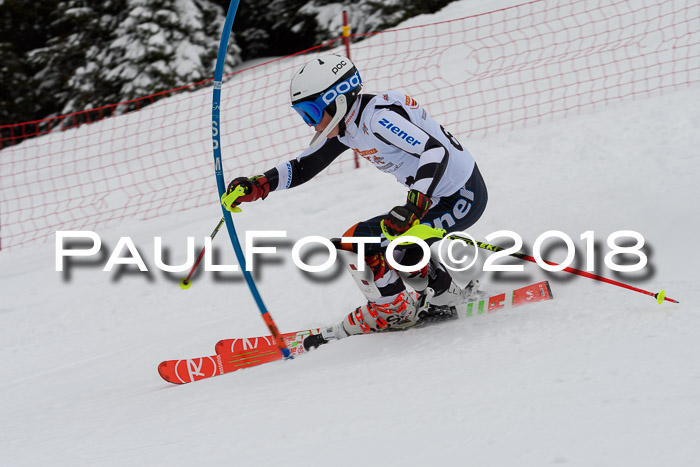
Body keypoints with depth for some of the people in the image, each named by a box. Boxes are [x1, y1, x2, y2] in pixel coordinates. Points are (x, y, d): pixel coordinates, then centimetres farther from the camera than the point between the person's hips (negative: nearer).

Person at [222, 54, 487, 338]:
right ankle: (449, 291, 29)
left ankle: (393, 308, 11)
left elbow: (436, 150, -34)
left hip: (463, 199, -10)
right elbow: (303, 167, 11)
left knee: (358, 241, -10)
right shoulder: (343, 125, 4)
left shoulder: (377, 117, -25)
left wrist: (414, 207, -45)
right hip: (435, 195, 10)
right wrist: (256, 186, -4)